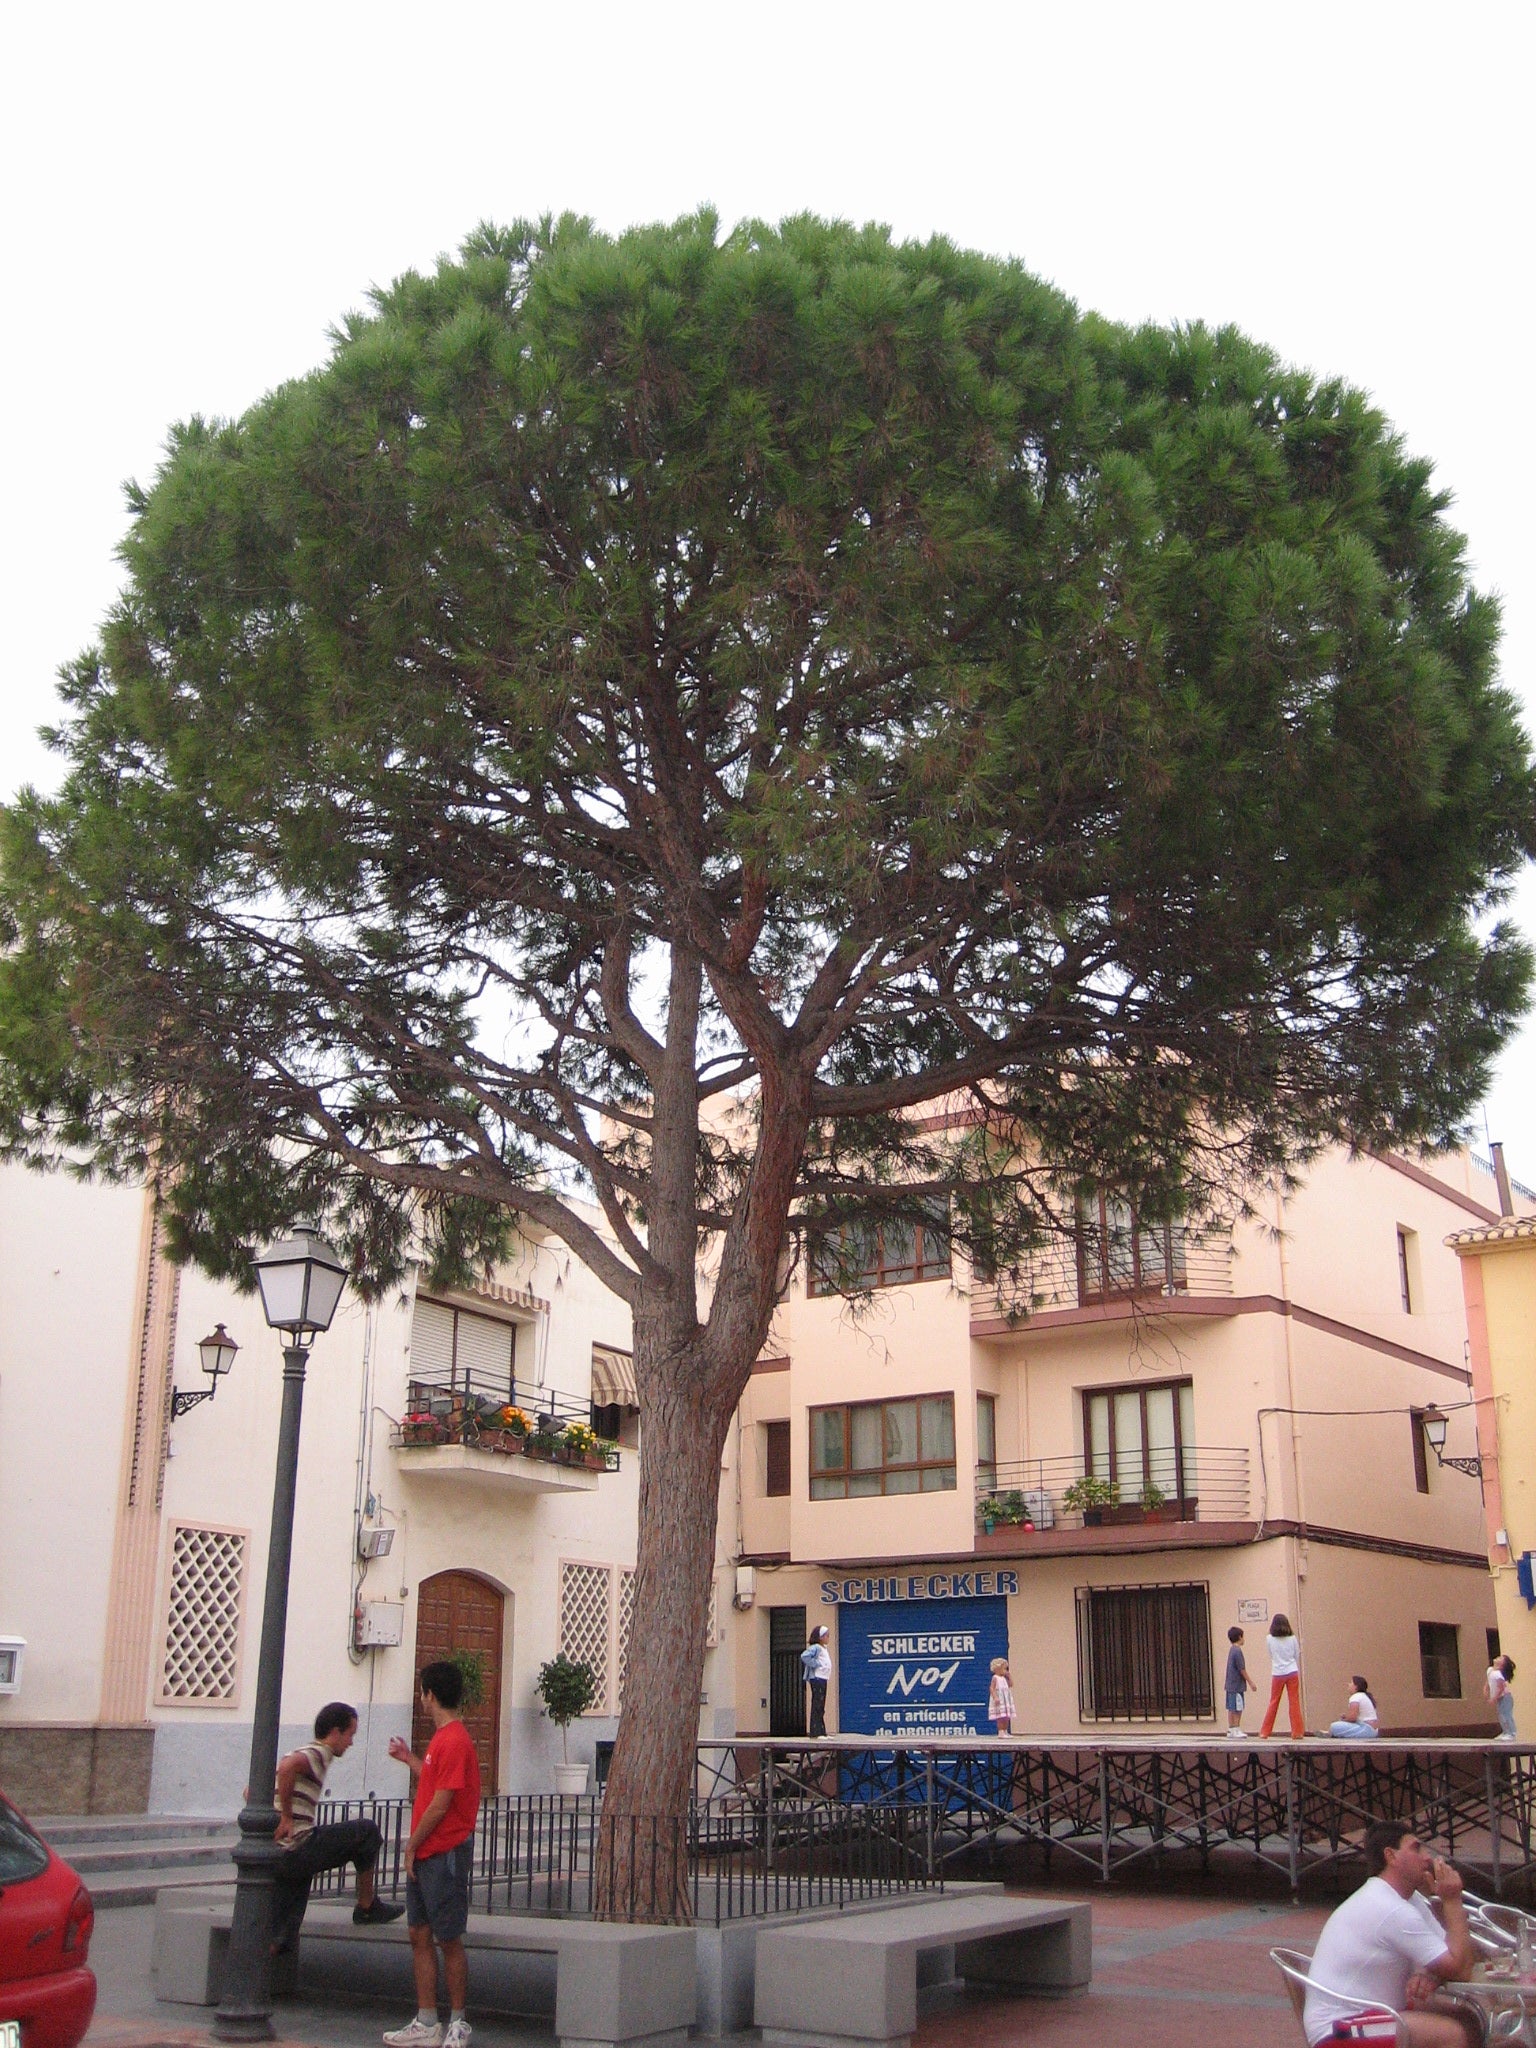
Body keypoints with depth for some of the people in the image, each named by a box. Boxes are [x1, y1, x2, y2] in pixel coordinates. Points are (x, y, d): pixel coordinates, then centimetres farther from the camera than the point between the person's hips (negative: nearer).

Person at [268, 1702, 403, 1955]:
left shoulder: (303, 1752, 24)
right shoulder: (319, 1754, -5)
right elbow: (287, 1767, -29)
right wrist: (287, 1819, -20)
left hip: (275, 1856, 9)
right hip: (298, 1847, -9)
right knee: (367, 1832, 3)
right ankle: (367, 1906, 13)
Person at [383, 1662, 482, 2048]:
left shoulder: (454, 1741, -18)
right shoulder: (441, 1737, 14)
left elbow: (440, 1803, -19)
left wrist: (412, 1845, -11)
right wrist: (409, 1759, 30)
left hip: (445, 1853, -10)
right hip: (424, 1856, 10)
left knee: (448, 1939, -1)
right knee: (419, 1936, 11)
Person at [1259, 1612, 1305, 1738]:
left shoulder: (1270, 1639, -3)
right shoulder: (1292, 1638, -2)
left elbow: (1271, 1656, 8)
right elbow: (1297, 1656, 6)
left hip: (1277, 1674, 0)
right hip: (1292, 1672, 0)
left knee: (1273, 1703, 9)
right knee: (1294, 1703, 3)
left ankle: (1265, 1731, 11)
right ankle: (1297, 1732, 0)